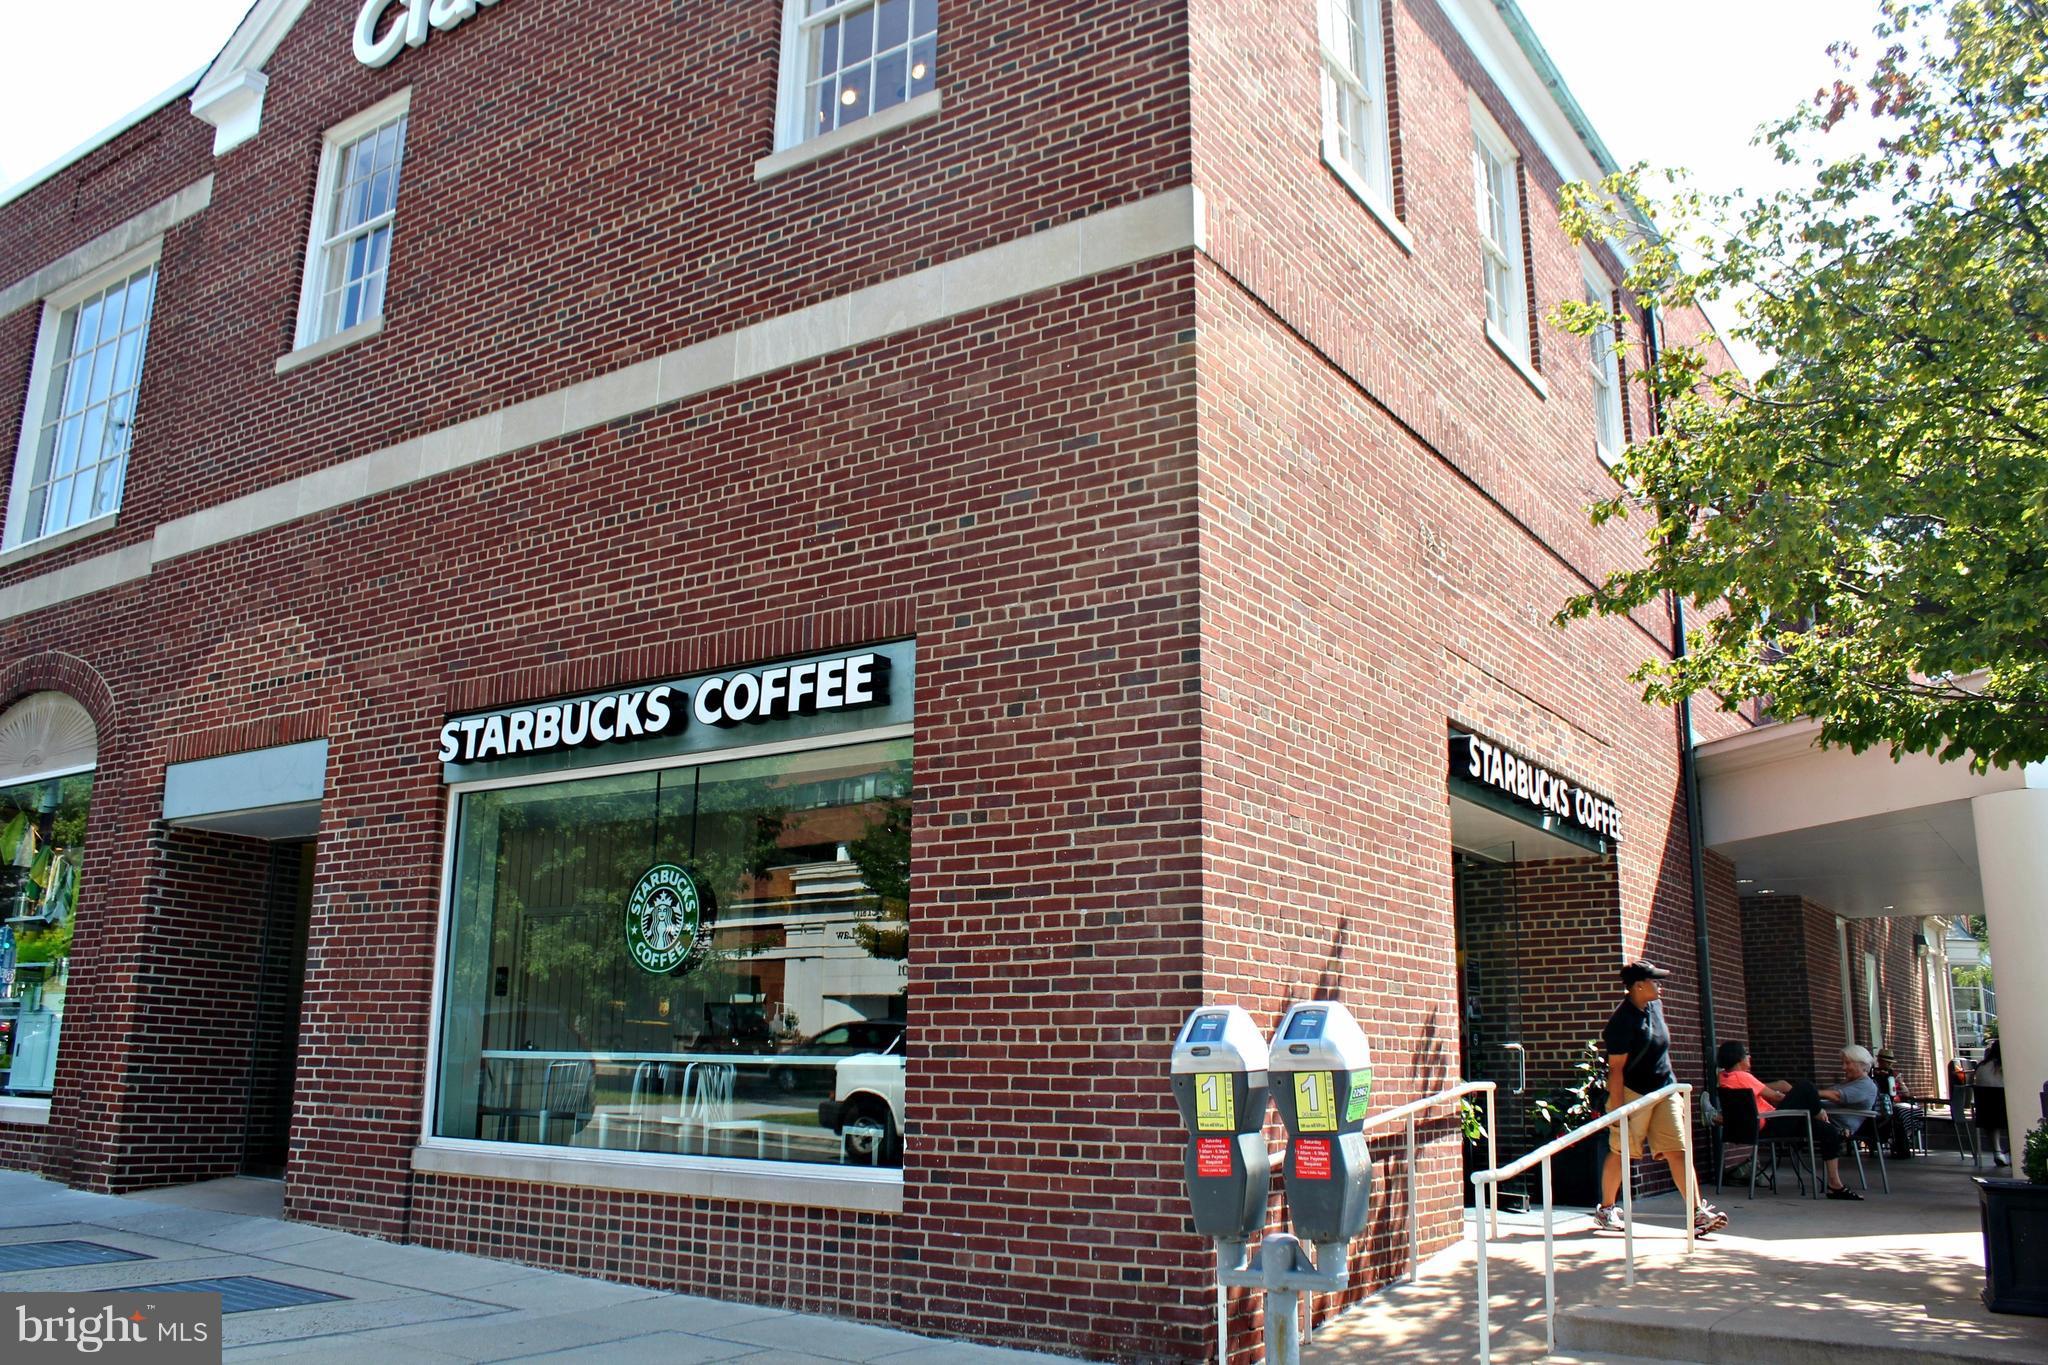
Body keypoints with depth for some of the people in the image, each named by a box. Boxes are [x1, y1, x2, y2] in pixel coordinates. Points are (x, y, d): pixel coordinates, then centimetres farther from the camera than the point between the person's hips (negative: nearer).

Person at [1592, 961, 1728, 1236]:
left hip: (1665, 1090, 7)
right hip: (1633, 1093, -7)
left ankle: (1698, 1215, -4)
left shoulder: (1655, 1005, 6)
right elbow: (1616, 1068, -18)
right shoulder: (1623, 1019, -18)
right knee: (1620, 1152, 4)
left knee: (1678, 1151, -1)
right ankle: (1606, 1209, 18)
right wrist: (1617, 1110, -20)